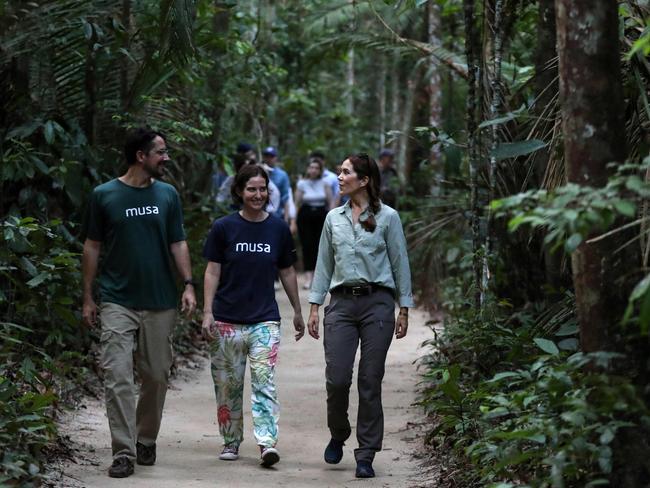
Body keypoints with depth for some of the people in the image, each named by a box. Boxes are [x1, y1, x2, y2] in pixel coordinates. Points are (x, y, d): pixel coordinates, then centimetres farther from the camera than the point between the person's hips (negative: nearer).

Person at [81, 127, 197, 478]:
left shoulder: (167, 195, 7)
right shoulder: (104, 195, 0)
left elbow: (177, 243, 9)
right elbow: (92, 246, 5)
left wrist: (188, 284, -4)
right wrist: (88, 298, 3)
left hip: (160, 303, 3)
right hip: (117, 302, -3)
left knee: (156, 376, 9)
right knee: (118, 377, -10)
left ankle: (146, 441, 26)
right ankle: (123, 452, -10)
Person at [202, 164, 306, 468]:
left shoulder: (278, 229, 6)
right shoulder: (223, 228, 0)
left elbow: (287, 273, 15)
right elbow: (212, 272, 0)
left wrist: (297, 312, 19)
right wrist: (207, 312, -8)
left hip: (265, 320, 0)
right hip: (227, 320, 0)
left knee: (264, 382, -11)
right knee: (228, 384, 6)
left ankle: (267, 442, -18)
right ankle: (231, 442, 19)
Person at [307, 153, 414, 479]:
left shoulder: (387, 217, 1)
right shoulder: (334, 218, 12)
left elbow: (400, 263, 3)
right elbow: (324, 265, 15)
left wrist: (404, 310, 0)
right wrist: (314, 307, 9)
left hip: (377, 302, -3)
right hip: (341, 303, 3)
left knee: (370, 381, -2)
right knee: (337, 378, -6)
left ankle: (366, 457, 6)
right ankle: (338, 436, 22)